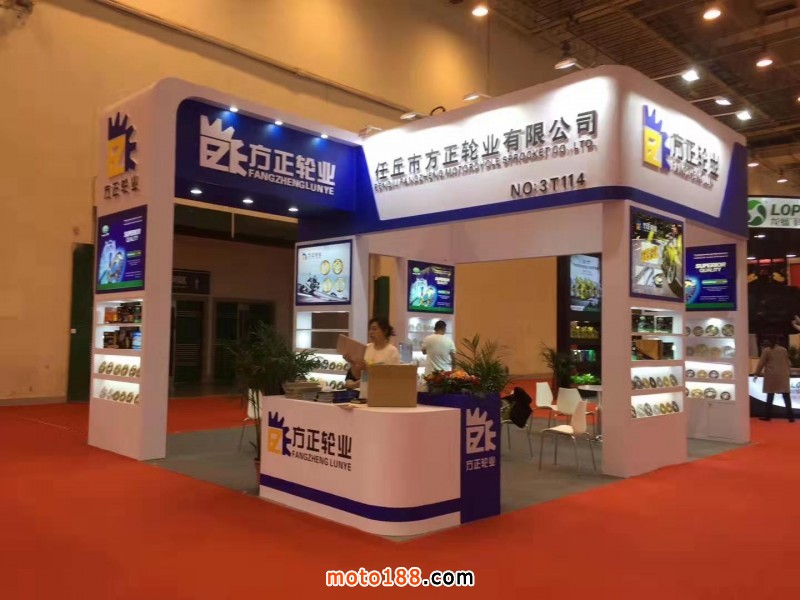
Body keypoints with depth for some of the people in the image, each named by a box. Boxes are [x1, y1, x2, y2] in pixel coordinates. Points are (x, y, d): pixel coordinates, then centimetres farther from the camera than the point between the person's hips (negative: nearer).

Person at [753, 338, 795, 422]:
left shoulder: (766, 350, -3)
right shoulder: (783, 350, 7)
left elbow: (761, 363, -2)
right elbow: (788, 363, 14)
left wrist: (757, 374, 5)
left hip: (771, 375, -2)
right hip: (783, 375, 2)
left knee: (770, 396, 4)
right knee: (786, 396, 2)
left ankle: (768, 416, 7)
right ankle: (790, 416, -2)